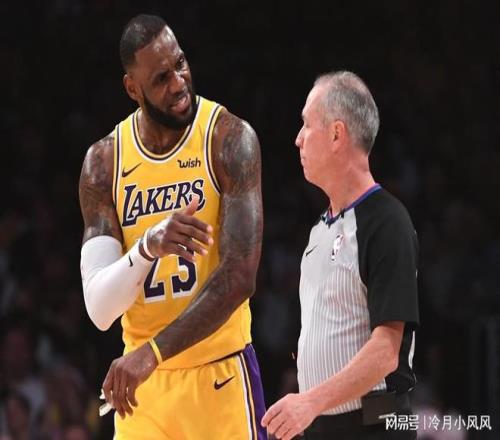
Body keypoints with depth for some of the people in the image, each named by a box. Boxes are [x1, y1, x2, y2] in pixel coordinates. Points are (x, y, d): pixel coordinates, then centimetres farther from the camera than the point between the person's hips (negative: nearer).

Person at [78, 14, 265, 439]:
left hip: (220, 373, -3)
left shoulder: (229, 138, -10)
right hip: (141, 382, 4)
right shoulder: (103, 162, 1)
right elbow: (98, 309, -7)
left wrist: (152, 352, -25)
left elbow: (239, 276, -19)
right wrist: (149, 245, -26)